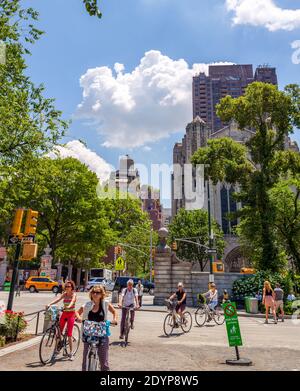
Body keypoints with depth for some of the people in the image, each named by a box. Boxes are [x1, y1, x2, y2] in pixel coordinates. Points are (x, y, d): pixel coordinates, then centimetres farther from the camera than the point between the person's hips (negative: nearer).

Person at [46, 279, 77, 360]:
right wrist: (49, 304, -27)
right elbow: (58, 299, -10)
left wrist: (69, 306, -49)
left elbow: (72, 301, -27)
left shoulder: (74, 294, -7)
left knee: (69, 334, -6)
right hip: (64, 313, 5)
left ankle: (71, 353, 4)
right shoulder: (64, 294, 6)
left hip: (71, 314, -5)